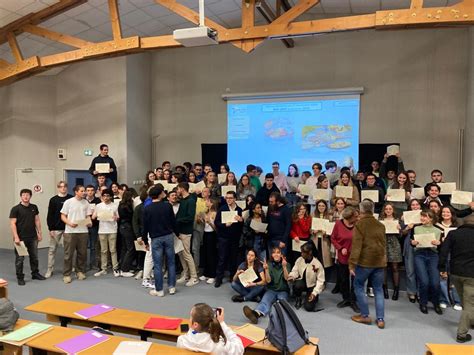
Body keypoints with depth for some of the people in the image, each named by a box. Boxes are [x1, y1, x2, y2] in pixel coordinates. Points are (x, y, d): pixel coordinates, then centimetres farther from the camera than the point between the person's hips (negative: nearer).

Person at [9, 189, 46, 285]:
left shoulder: (34, 207, 6)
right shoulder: (15, 209, -8)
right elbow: (12, 224, -11)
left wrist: (39, 233, 8)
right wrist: (16, 237, -17)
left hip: (33, 237, 5)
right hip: (21, 238, -4)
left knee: (34, 257, 14)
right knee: (20, 258, 3)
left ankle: (35, 274, 28)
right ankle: (20, 277, 14)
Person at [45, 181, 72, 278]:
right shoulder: (53, 200, 1)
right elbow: (50, 215, 0)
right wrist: (50, 229, -6)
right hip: (56, 228, 0)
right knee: (52, 249, 3)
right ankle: (50, 270, 11)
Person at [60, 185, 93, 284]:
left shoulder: (86, 203, 9)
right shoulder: (68, 202, -1)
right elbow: (63, 216, -1)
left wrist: (89, 223, -7)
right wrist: (69, 223, -17)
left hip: (83, 231, 4)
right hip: (70, 231, -3)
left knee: (82, 253, 9)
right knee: (68, 254, 0)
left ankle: (80, 271, 23)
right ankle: (66, 274, 8)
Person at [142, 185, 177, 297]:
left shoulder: (147, 209, -4)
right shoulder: (167, 206, -3)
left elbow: (145, 226, -1)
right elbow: (173, 222, 2)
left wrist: (145, 241, 8)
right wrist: (175, 233, 17)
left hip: (156, 239, -1)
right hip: (169, 236, 1)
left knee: (157, 265, 4)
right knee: (171, 263, 11)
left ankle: (159, 290, 11)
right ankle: (172, 287, 16)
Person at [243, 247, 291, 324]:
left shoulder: (287, 264, 7)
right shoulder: (269, 265, 8)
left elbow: (286, 278, -8)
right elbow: (268, 280, -3)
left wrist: (284, 267, -23)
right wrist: (266, 269, -18)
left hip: (283, 291, 1)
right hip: (271, 290, -1)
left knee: (282, 300, -34)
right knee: (265, 300, -32)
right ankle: (256, 313, -63)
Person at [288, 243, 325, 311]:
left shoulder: (317, 264, -20)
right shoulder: (299, 260, -12)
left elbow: (320, 281, -14)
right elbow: (295, 271, -4)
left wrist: (314, 293, -21)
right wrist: (291, 276, -28)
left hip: (312, 285, -2)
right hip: (302, 283, 2)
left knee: (309, 307, -17)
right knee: (297, 285, -36)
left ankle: (314, 297, 19)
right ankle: (298, 299, -1)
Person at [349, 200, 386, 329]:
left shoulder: (360, 224, -10)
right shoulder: (381, 225, 7)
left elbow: (356, 245, -15)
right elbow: (383, 245, 15)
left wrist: (352, 264, -13)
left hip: (365, 261, -5)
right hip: (379, 262, 5)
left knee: (359, 286, 12)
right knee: (378, 290, 12)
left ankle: (365, 315, 14)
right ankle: (380, 319, 11)